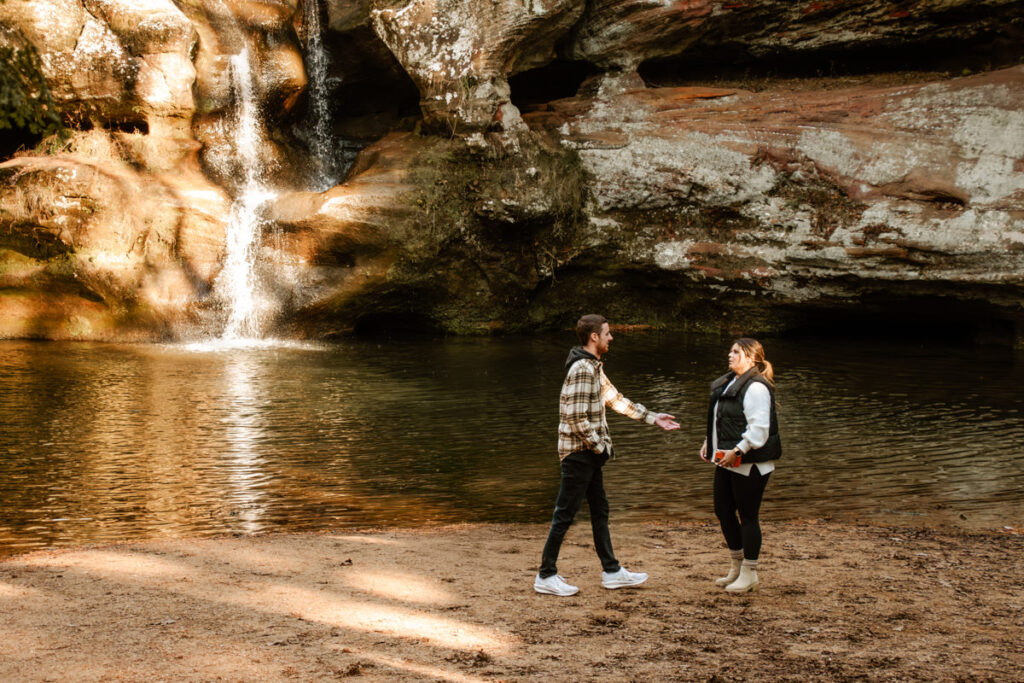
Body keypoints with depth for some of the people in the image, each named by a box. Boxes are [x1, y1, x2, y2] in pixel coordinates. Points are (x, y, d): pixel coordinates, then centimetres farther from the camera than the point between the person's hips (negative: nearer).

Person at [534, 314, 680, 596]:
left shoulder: (594, 367, 13)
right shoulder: (582, 370, -20)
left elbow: (616, 400, 22)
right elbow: (577, 418, -24)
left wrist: (653, 418, 22)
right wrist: (600, 447, -15)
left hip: (589, 456, 10)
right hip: (578, 453, -10)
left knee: (600, 511, 15)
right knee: (565, 513, -3)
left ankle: (612, 571, 24)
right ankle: (546, 576, 5)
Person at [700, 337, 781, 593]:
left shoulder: (756, 388, -18)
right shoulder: (729, 382, 13)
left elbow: (759, 429, -25)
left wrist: (737, 451, -25)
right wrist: (709, 442, 14)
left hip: (749, 464, -10)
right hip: (727, 460, 10)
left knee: (748, 516, -1)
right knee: (723, 511, 15)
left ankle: (749, 575, 11)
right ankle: (737, 567, 30)